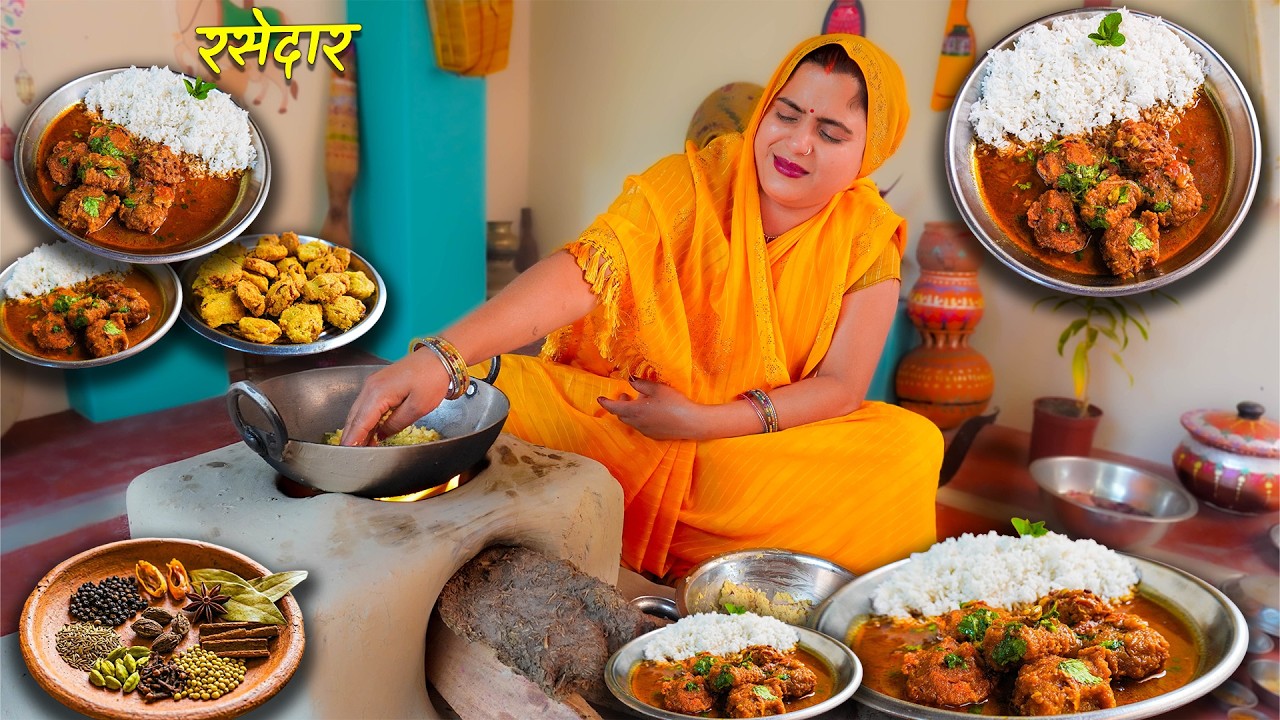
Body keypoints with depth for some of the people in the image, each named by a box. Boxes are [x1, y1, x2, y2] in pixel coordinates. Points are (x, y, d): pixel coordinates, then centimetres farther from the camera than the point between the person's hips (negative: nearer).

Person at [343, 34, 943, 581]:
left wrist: (703, 421, -20)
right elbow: (579, 274, -29)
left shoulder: (868, 242, -5)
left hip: (768, 442, 2)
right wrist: (440, 357, -44)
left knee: (914, 446, -22)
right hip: (617, 417, -2)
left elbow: (841, 387, -6)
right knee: (487, 394, -26)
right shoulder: (691, 183, -14)